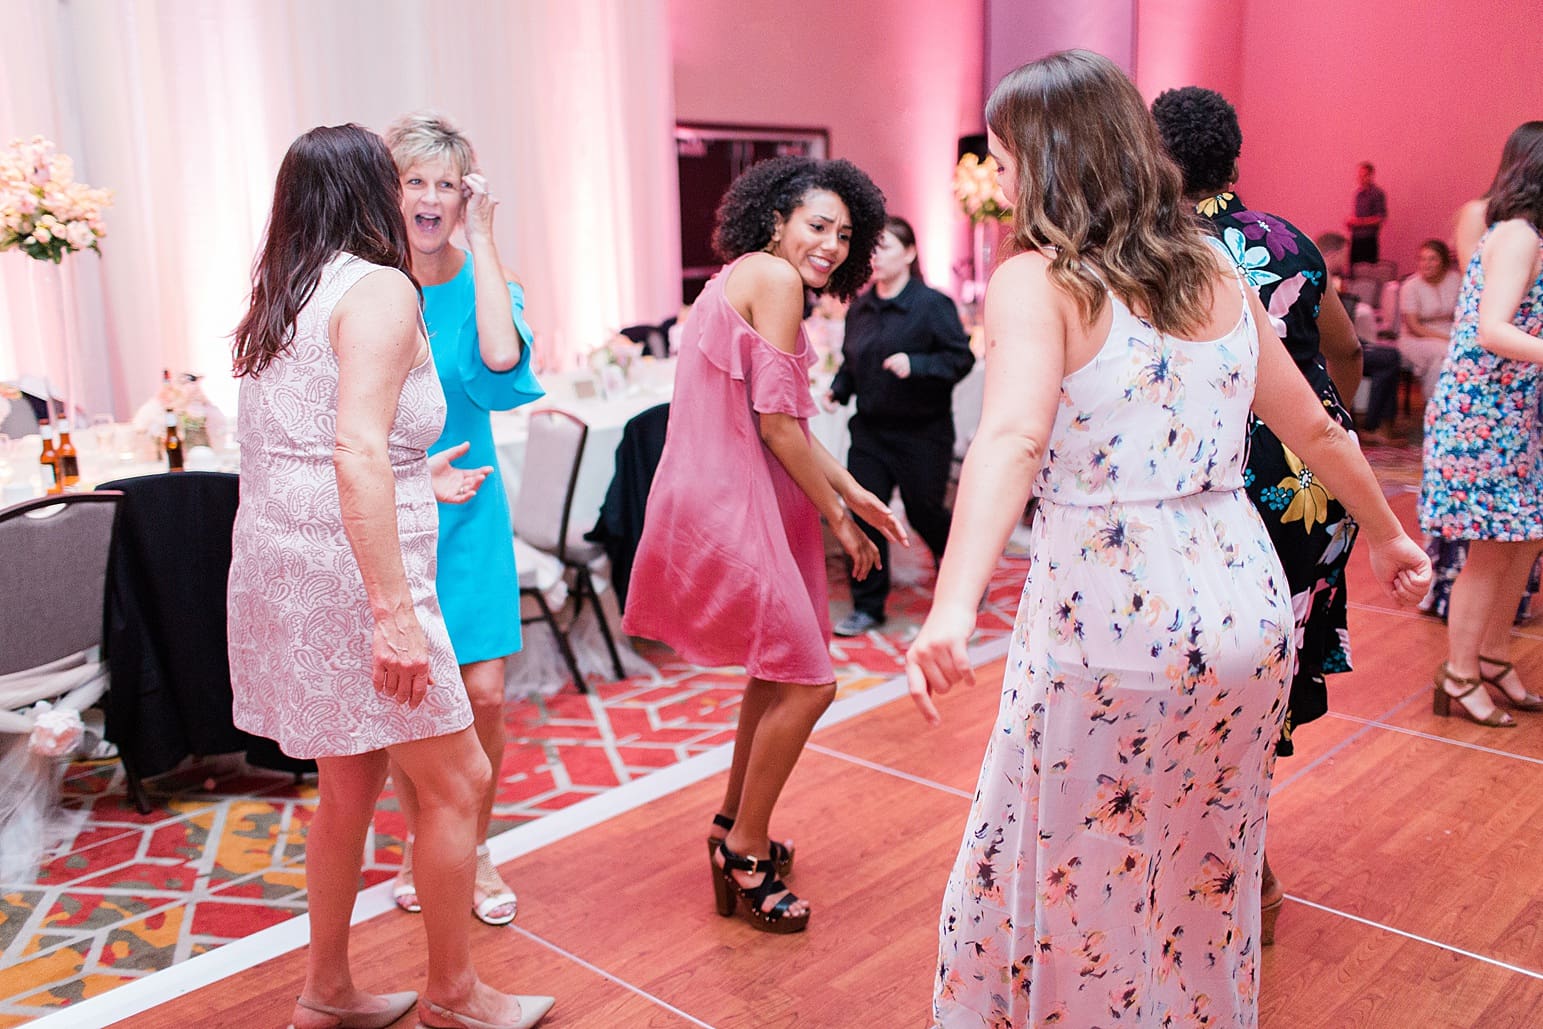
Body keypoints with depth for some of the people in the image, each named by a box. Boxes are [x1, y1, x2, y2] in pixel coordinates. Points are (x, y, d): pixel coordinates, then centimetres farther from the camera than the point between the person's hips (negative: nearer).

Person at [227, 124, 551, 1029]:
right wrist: (395, 612, -24)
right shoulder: (379, 288, -11)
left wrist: (419, 484, 27)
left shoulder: (283, 294, 15)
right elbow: (359, 453, -22)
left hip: (281, 563, 9)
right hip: (348, 571, -9)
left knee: (351, 782, 20)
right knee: (458, 781, 5)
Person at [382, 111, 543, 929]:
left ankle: (475, 847, 23)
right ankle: (417, 841, 32)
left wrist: (479, 238, -19)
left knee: (482, 693, 0)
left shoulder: (479, 278, -2)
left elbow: (502, 356, -25)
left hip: (465, 509, 1)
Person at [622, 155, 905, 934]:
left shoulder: (745, 278, 18)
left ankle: (734, 827, 35)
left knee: (779, 672, 21)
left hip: (729, 498, 10)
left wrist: (850, 490, 18)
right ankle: (746, 850, 12)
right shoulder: (773, 277, -13)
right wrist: (838, 518, -7)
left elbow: (784, 422, 21)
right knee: (808, 682, -3)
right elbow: (776, 425, -16)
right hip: (727, 503, -10)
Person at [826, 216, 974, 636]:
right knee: (865, 513, -1)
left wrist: (915, 365, -27)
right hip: (870, 429, 5)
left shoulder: (932, 305, -11)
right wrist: (837, 390, -2)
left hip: (921, 432, -5)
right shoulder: (859, 309, 6)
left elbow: (962, 357, -15)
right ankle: (867, 606, 12)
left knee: (923, 511, 8)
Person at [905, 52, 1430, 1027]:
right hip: (1247, 610, 7)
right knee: (1208, 878, 25)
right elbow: (1316, 429, 17)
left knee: (1068, 887, 13)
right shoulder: (1218, 276, 8)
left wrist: (953, 607, -41)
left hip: (1108, 620, -6)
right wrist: (1387, 531, 32)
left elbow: (1012, 438, -29)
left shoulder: (1035, 282, -10)